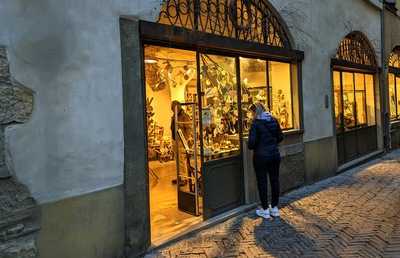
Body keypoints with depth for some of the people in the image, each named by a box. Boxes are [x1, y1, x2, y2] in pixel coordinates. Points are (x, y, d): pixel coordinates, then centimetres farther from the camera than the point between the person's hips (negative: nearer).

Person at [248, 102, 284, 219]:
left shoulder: (256, 123, -14)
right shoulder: (274, 120, 4)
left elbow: (252, 142, -17)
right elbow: (280, 137, 9)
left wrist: (251, 147, 4)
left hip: (261, 156, -5)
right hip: (275, 154, 6)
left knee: (262, 182, 5)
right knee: (274, 180, 13)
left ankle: (265, 210, 14)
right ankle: (275, 207, 25)